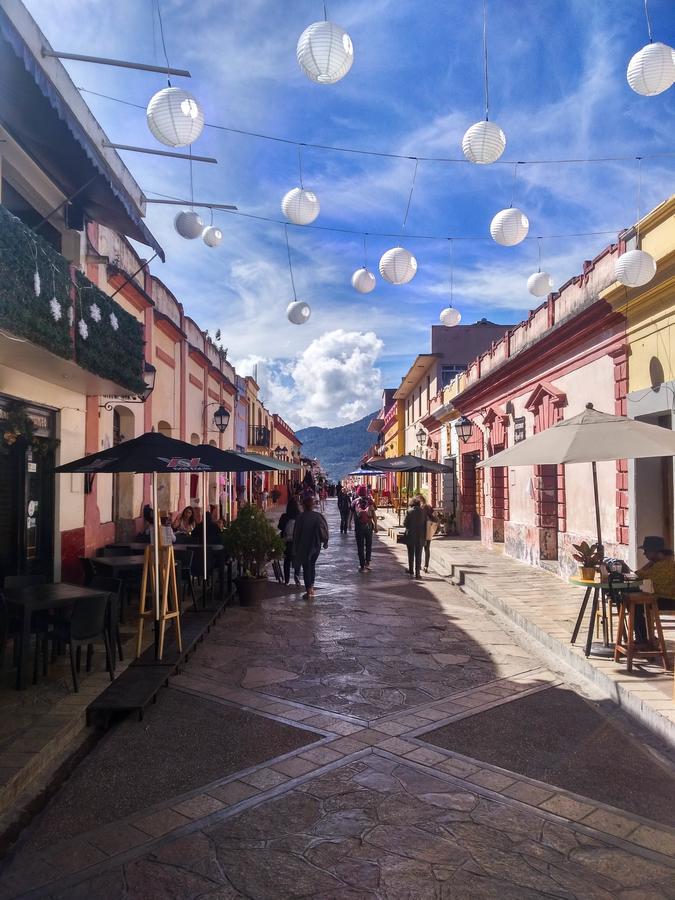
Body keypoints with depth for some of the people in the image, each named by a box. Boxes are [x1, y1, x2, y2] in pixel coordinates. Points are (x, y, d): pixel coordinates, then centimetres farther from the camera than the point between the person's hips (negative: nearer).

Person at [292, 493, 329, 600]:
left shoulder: (301, 517, -14)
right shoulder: (318, 516, -4)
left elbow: (296, 534, -9)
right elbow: (324, 530, -3)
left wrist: (295, 549, -1)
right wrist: (325, 542, 9)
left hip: (304, 547, -4)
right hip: (316, 546, 4)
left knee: (306, 568, 3)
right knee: (312, 565, 21)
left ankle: (309, 592, 1)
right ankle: (311, 588, 26)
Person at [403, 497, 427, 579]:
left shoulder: (409, 511, -10)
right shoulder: (423, 512, -4)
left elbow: (405, 523, -8)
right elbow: (425, 525, -1)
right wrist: (425, 536, 6)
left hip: (411, 535, -1)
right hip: (420, 536, 1)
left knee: (411, 554, 15)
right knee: (418, 555, 5)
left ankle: (411, 570, 26)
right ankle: (417, 573, 2)